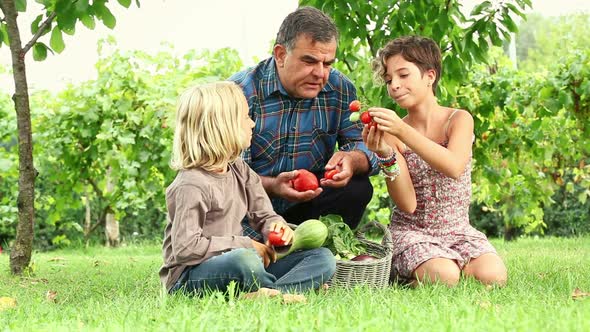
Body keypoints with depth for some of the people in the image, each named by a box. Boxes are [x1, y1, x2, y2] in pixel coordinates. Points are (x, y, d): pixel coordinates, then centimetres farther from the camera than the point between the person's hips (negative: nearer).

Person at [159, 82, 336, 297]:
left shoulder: (240, 171, 11)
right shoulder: (191, 186, -16)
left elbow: (264, 216, 16)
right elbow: (185, 249, -23)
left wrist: (277, 229, -9)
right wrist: (245, 245, -18)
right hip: (189, 278, -9)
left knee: (323, 258, -2)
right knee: (245, 258, -43)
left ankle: (269, 294, -29)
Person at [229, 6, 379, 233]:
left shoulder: (340, 89, 0)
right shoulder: (242, 92, -14)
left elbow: (361, 145, -3)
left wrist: (352, 160, -29)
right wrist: (272, 186, -38)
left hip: (309, 206, 3)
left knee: (358, 187, -19)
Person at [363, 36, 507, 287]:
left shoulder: (459, 119, -3)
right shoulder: (391, 133, -3)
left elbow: (454, 167, -26)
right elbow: (407, 204, -12)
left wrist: (403, 132, -34)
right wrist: (386, 154, -26)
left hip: (457, 230, 1)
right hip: (410, 231, -1)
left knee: (493, 276, -25)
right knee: (443, 276, -31)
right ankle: (405, 275, 1)